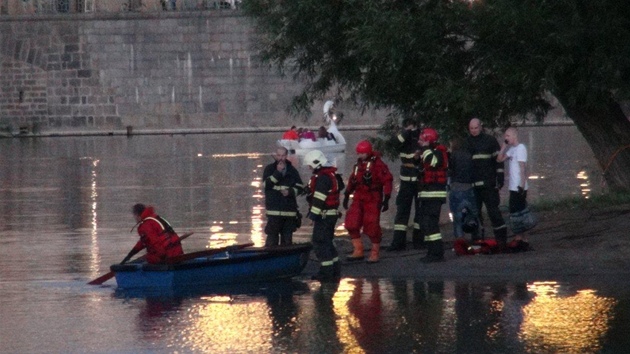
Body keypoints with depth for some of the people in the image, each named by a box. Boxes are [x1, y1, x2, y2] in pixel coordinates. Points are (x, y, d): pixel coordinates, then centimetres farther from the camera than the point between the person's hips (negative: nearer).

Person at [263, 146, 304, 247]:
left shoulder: (292, 170, 11)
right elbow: (266, 184, -9)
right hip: (274, 210, -3)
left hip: (290, 210, 3)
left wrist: (290, 191, -9)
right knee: (272, 237, -7)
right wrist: (278, 172, -14)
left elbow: (300, 187, 10)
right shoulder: (269, 169, 5)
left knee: (287, 238, 8)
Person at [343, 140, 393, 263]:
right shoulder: (358, 164, 12)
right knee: (352, 224, 0)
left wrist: (386, 199, -16)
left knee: (372, 226, -5)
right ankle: (358, 251, 11)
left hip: (373, 200, -7)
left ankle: (375, 254, 8)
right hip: (358, 199, 7)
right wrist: (346, 196, 22)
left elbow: (387, 181, -13)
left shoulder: (377, 164, -12)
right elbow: (352, 180, 22)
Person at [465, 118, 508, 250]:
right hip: (472, 184, 4)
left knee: (493, 210, -7)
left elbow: (498, 160, 1)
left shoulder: (490, 141, 3)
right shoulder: (466, 143, 14)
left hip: (488, 184, -4)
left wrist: (500, 178, -6)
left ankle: (501, 238, -4)